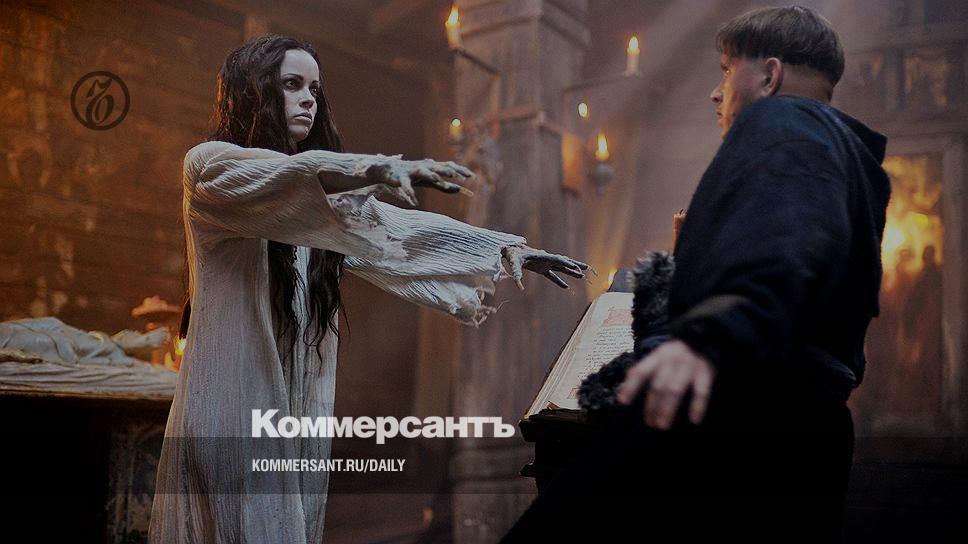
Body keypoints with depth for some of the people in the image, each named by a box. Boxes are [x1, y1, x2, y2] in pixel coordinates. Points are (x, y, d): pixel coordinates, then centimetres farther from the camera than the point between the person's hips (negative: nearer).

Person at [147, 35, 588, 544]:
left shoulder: (323, 193, 16)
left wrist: (507, 250, 5)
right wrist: (387, 169, -39)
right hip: (233, 402, -6)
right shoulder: (210, 165, -4)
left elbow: (398, 227, 11)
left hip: (303, 401, 6)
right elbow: (292, 176, -23)